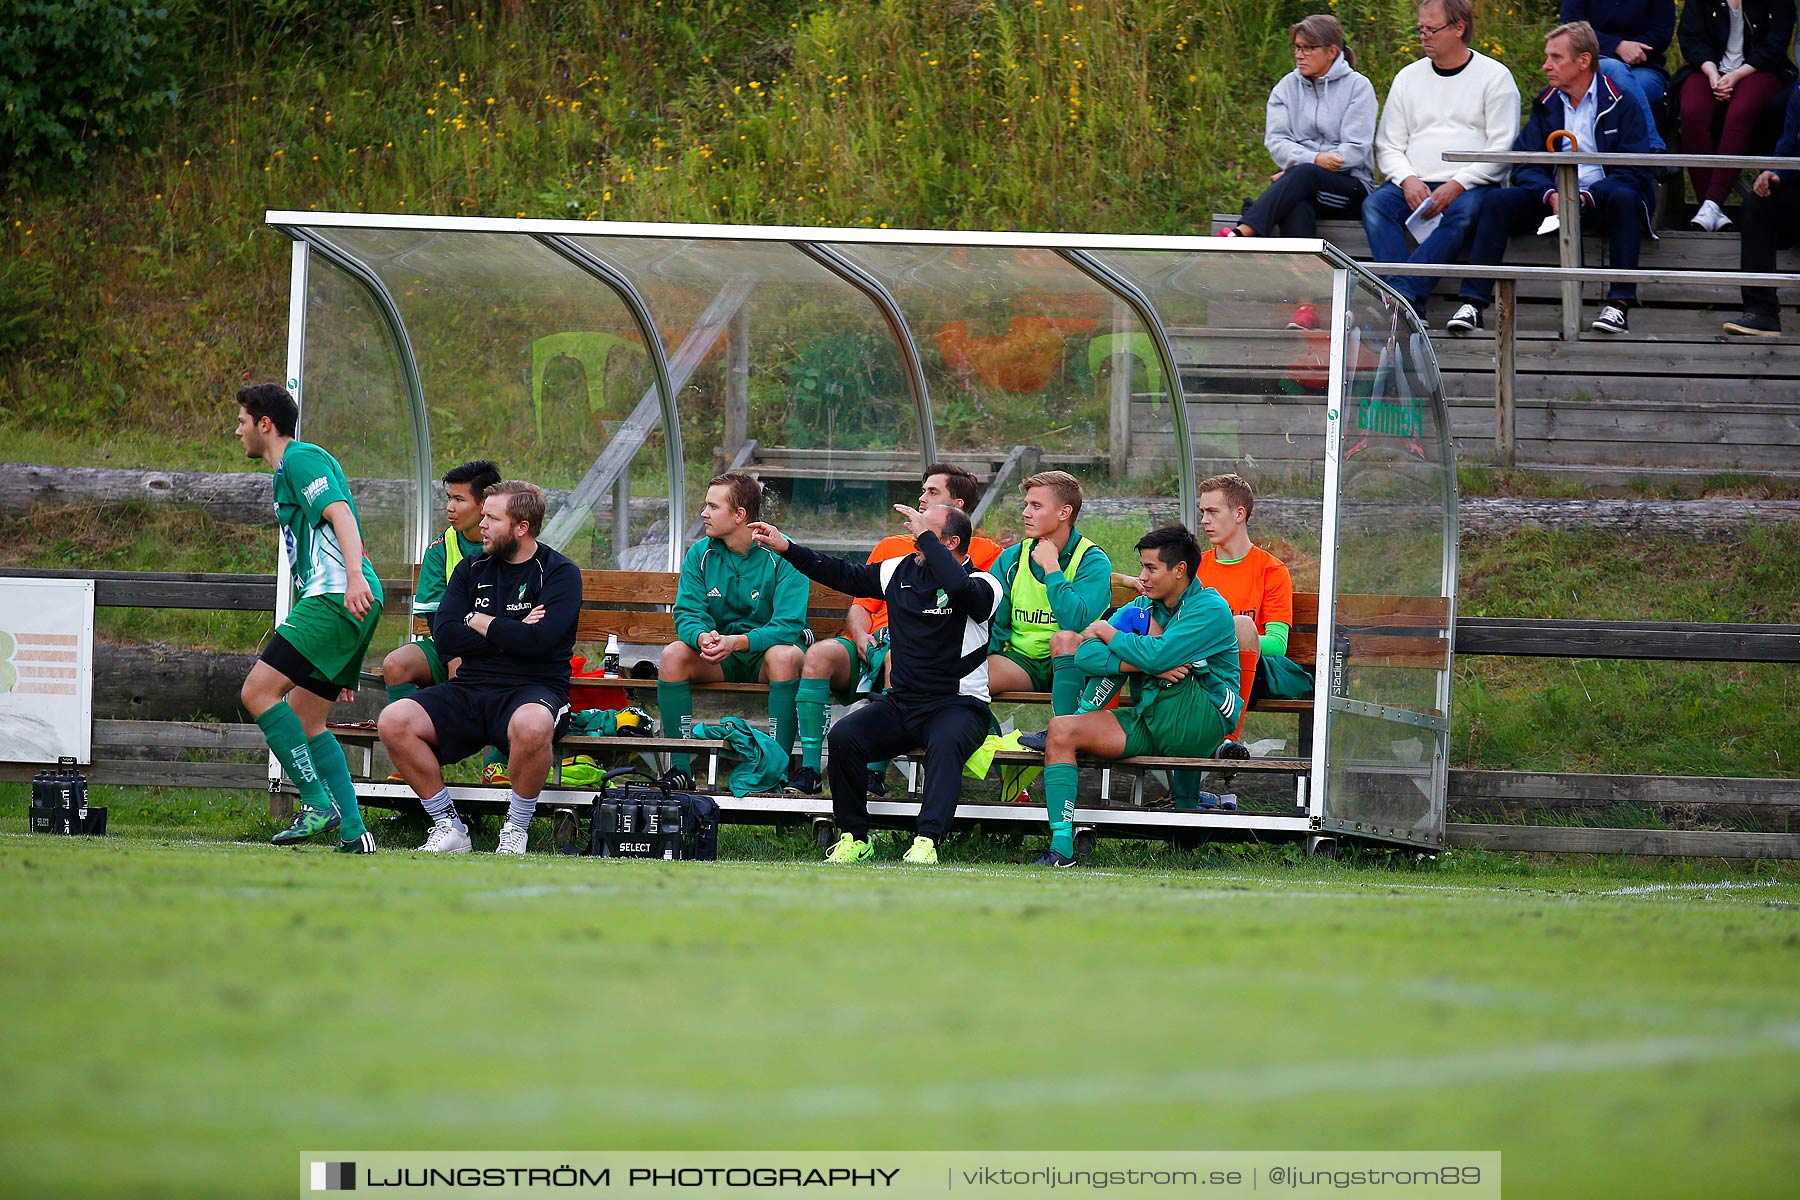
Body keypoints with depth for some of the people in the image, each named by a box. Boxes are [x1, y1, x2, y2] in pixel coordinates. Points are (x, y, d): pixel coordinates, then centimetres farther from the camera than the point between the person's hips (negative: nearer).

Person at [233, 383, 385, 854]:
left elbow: (342, 514, -18)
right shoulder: (288, 474, 30)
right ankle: (352, 832, 3)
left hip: (335, 597, -10)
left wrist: (354, 577, -35)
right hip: (340, 602, 10)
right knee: (305, 720, 10)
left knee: (258, 691, -14)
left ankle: (319, 805, -18)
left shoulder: (302, 459, -2)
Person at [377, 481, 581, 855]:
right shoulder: (471, 570, 15)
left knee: (531, 725, -41)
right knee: (394, 721, -21)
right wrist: (509, 634, -7)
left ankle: (516, 831, -18)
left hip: (531, 688, -5)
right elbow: (445, 639, 1)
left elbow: (538, 640, -17)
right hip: (470, 690, 5)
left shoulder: (560, 573, 0)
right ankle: (449, 827, -9)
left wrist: (481, 623, -4)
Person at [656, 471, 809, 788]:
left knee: (783, 655, -37)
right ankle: (680, 767, -22)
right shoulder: (700, 554, 1)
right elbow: (687, 614, -6)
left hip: (766, 650, -4)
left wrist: (737, 642, -35)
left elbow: (788, 626, -20)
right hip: (720, 663, 4)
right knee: (673, 655, -25)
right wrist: (703, 637, -31)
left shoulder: (781, 555, -12)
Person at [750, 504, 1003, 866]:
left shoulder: (982, 584, -7)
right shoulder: (901, 571, 11)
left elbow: (960, 588, -32)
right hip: (901, 701, 5)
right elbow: (844, 575, 21)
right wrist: (786, 548, 17)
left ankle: (927, 842, -44)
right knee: (843, 737, -20)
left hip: (958, 704, -5)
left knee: (945, 742, -38)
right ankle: (855, 838, -8)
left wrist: (925, 535, -23)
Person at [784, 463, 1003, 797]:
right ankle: (808, 771, -32)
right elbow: (860, 607, 22)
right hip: (871, 647, 4)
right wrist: (861, 637, -2)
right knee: (820, 653, -28)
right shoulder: (890, 547, 29)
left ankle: (875, 772, -40)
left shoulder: (982, 553, 17)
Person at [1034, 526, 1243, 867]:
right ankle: (1061, 847, -21)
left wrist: (1107, 633, -7)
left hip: (1200, 725, -6)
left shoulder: (1211, 609, -8)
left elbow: (1157, 656, -24)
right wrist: (1147, 665, -16)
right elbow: (1085, 657, 0)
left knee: (1148, 623, -14)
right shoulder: (1145, 605, 13)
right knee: (1060, 730, -16)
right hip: (1148, 725, 6)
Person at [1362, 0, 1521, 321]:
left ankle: (1400, 293, -48)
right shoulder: (1409, 77, 17)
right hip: (1416, 184, 4)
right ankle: (1408, 304, -42)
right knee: (1375, 205, -27)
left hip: (1472, 185, -4)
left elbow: (1502, 149, -4)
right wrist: (1407, 180, -7)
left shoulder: (1494, 76, 4)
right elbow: (1388, 146, 15)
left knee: (1463, 212, -37)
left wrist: (1457, 186, -16)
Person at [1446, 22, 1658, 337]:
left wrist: (1585, 198, -24)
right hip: (1553, 197, 4)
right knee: (1499, 201, -21)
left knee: (1624, 198, -37)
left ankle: (1619, 303, -38)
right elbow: (1526, 165, 5)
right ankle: (1472, 302, -28)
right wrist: (1551, 195, -18)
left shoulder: (1621, 104, -1)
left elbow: (1633, 170, -9)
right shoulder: (1545, 105, 13)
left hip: (1600, 198, -4)